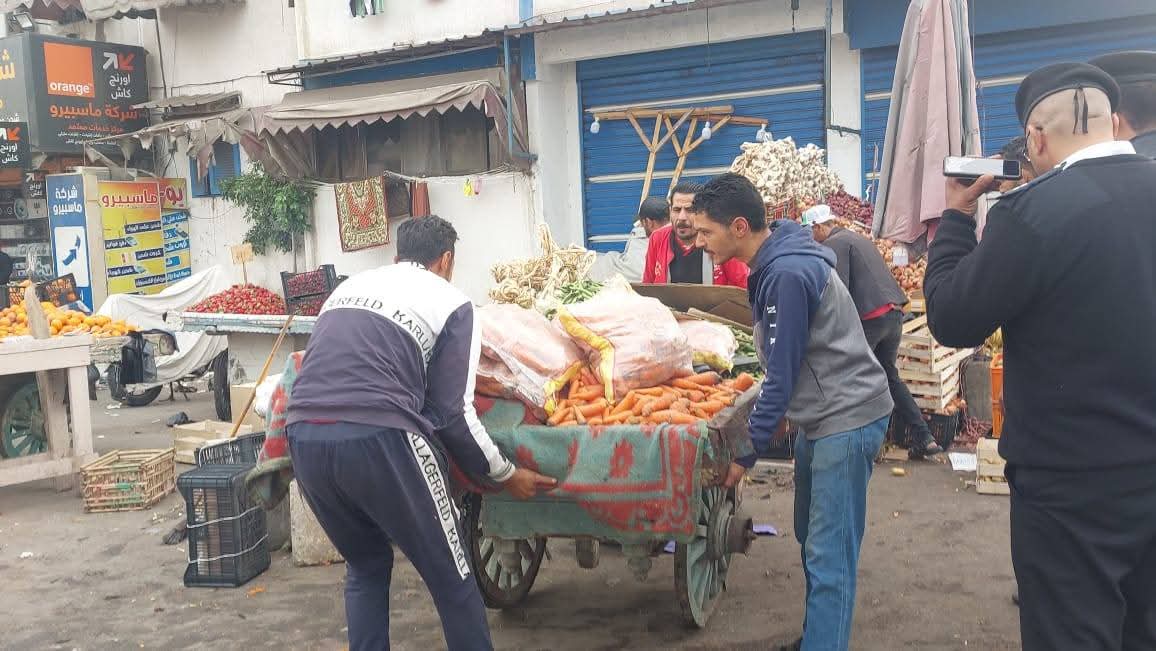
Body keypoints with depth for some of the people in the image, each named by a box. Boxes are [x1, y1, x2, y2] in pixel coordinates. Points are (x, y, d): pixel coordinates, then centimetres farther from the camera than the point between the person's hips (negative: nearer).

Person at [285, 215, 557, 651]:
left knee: (366, 567, 26)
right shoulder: (452, 303, 9)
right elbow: (451, 412, 3)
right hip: (378, 440, -6)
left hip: (304, 437, 6)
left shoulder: (348, 286, 25)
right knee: (451, 578, 10)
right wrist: (505, 474, 15)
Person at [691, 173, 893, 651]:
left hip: (846, 419, -10)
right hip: (820, 417, 10)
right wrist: (772, 418, 17)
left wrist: (746, 451, -14)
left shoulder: (787, 274, -23)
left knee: (828, 556, -6)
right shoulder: (775, 264, 7)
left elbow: (782, 375, -20)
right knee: (811, 539, 18)